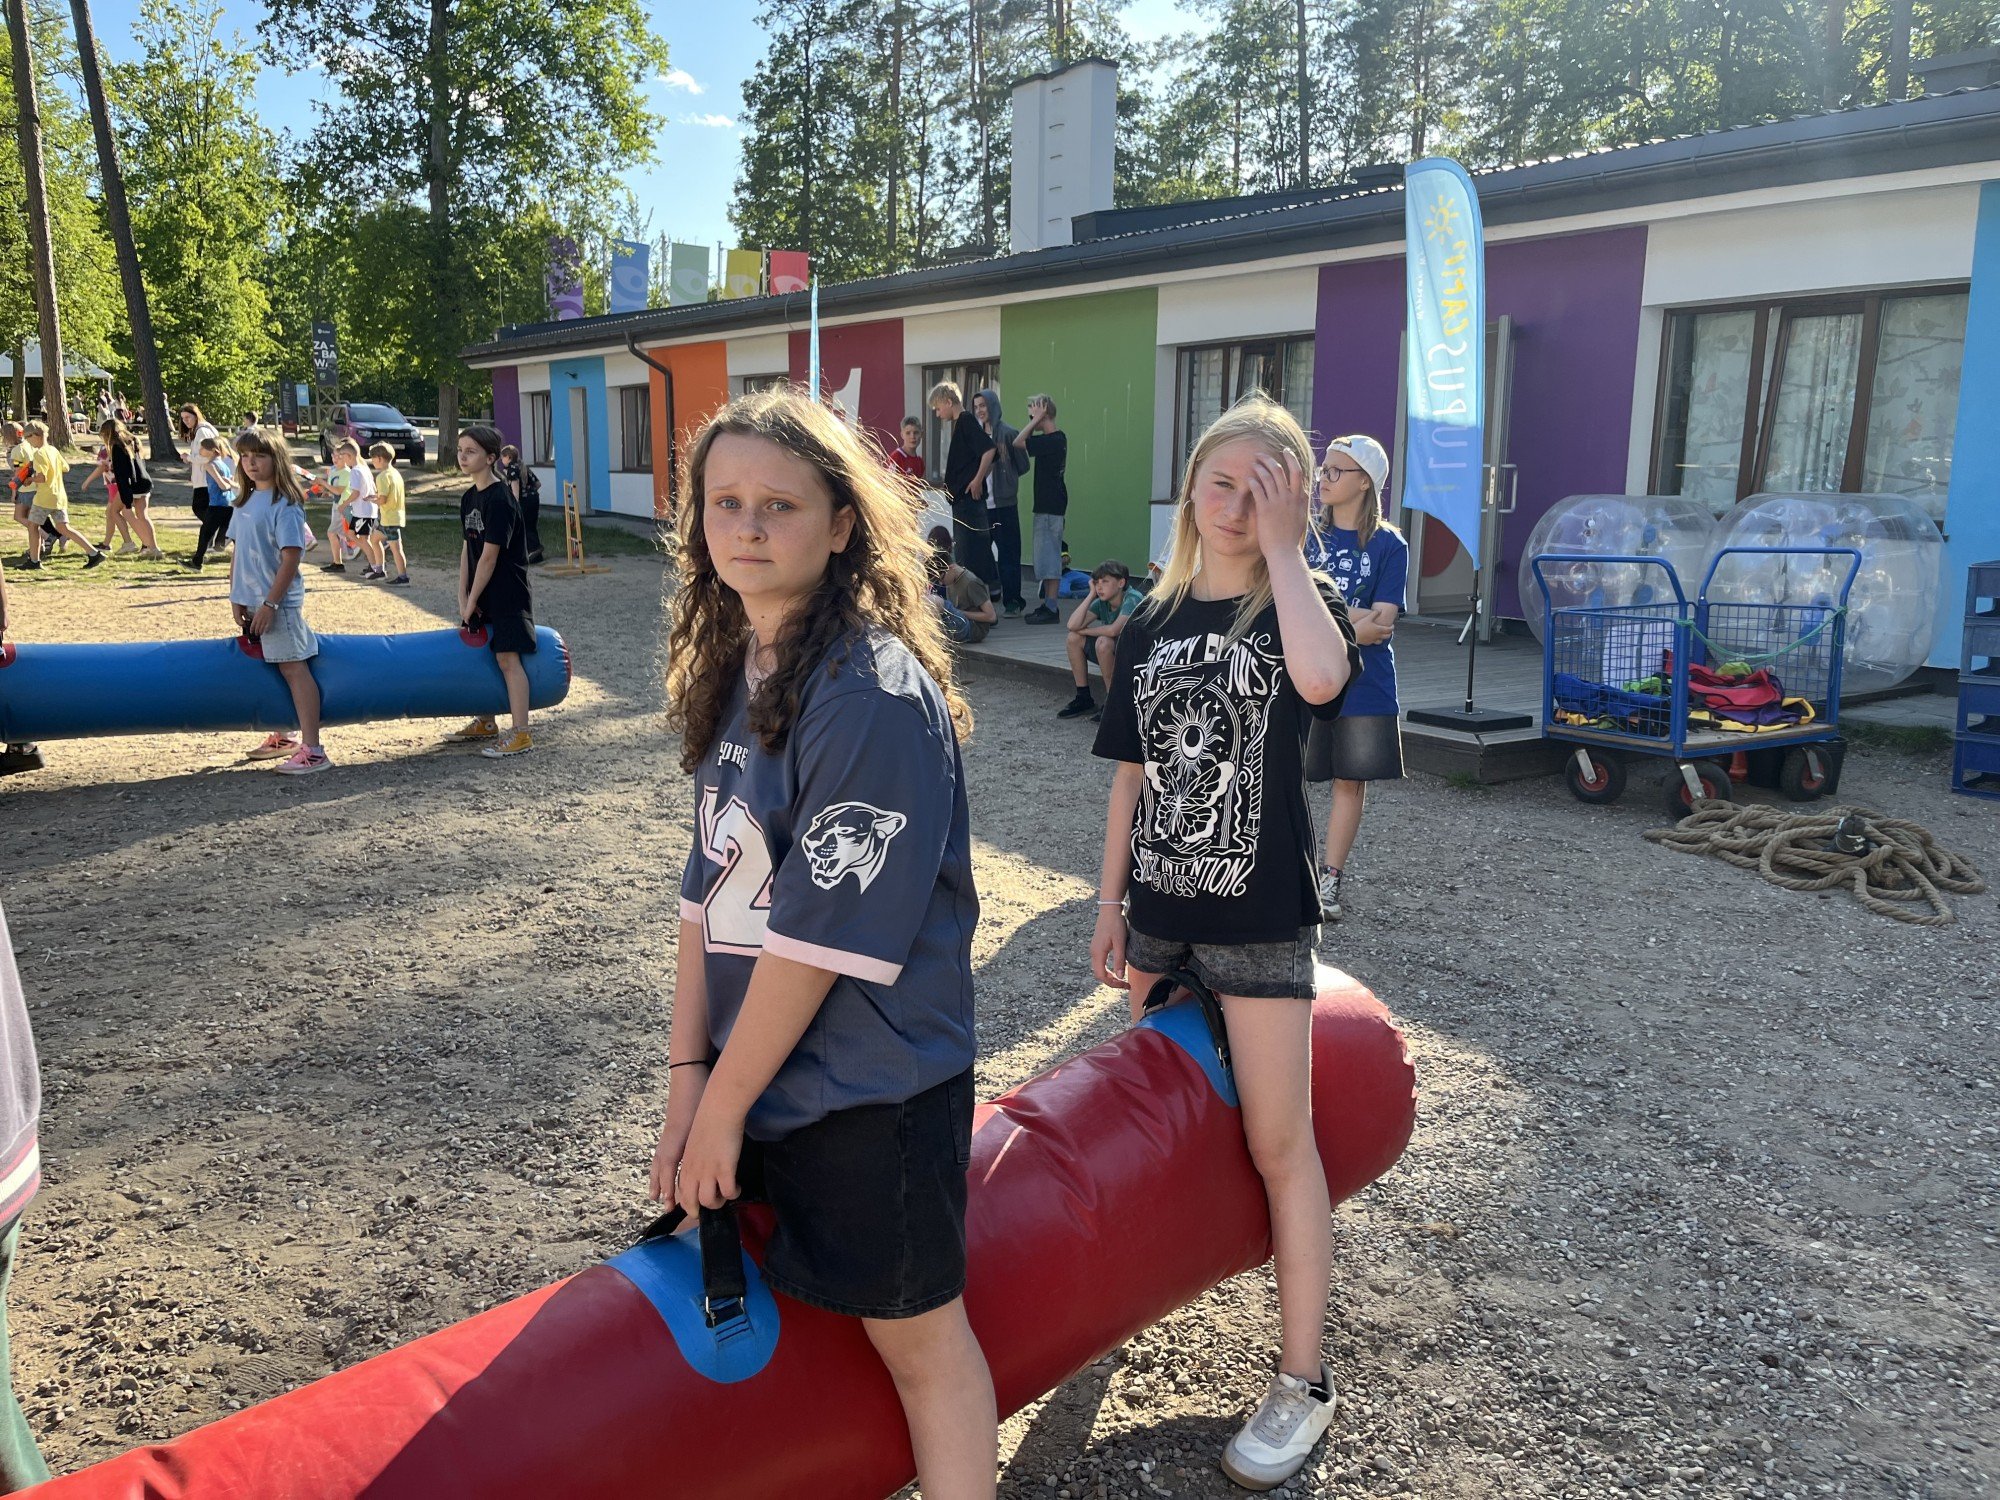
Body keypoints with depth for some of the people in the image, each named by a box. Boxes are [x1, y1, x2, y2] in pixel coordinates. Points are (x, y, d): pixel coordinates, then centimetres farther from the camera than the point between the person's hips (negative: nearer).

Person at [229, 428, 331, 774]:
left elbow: (291, 558, -16)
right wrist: (236, 597, 10)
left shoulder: (285, 504, -12)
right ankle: (283, 737, 28)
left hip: (279, 602, -8)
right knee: (269, 668, 15)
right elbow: (237, 550, 15)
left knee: (293, 668, -9)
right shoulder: (246, 501, 11)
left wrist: (270, 603, -18)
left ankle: (312, 750, -9)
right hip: (251, 601, 8)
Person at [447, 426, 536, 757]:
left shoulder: (500, 499, -18)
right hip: (479, 594, 9)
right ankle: (485, 723, 29)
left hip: (506, 593, -9)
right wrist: (463, 597, 2)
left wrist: (472, 600, -14)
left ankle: (521, 734, -5)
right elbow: (467, 549, 10)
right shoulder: (469, 498, 9)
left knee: (507, 657, -9)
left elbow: (489, 556, -19)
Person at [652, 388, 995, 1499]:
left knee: (916, 1330, 8)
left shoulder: (876, 692, -21)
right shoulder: (735, 671, 5)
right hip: (756, 1071, 8)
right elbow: (712, 888, 5)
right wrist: (688, 1079, 1)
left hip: (870, 1085, -8)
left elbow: (823, 936, -21)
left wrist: (724, 1106, -12)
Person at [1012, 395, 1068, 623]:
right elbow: (1024, 441, 21)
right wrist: (1036, 421, 9)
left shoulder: (1052, 440, -18)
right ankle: (1047, 605, 20)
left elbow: (1018, 442, -22)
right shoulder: (1057, 438, 12)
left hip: (1050, 508, -10)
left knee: (1048, 557, -6)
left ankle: (1050, 609, -2)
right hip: (1047, 505, 10)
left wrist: (1036, 419, -16)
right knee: (1047, 558, 14)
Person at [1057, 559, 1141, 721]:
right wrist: (1091, 594, -12)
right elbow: (1073, 625, -15)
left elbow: (1113, 630, -35)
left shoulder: (1133, 599, -21)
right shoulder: (1101, 603, -1)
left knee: (1103, 642, -33)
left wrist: (1085, 630, -17)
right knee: (1074, 638, -5)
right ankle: (1083, 698, 4)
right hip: (1116, 654, 8)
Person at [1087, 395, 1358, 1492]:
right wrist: (1111, 902, 9)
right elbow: (1132, 773, 10)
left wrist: (1280, 546, -21)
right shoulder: (1150, 626, 6)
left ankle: (1302, 1382, 13)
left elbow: (1320, 677, -31)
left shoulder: (1302, 604, -5)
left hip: (1259, 916, -4)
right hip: (1158, 909, 4)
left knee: (1278, 1143, 1)